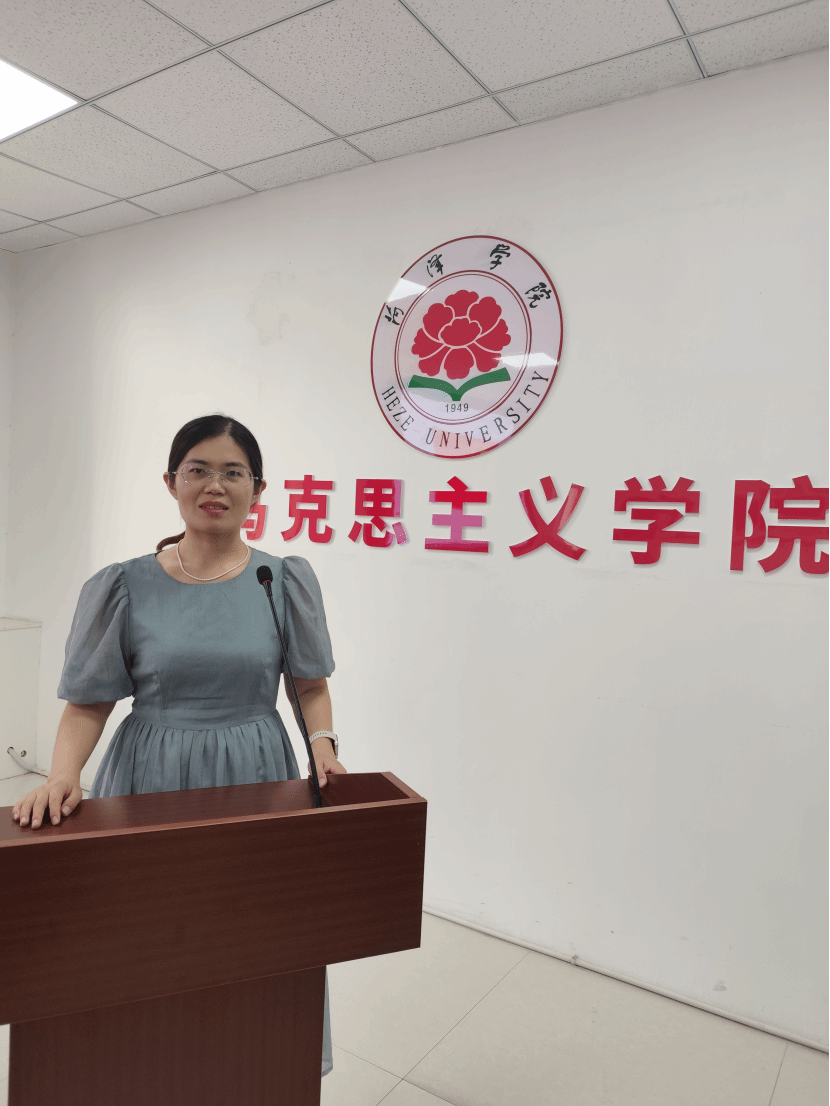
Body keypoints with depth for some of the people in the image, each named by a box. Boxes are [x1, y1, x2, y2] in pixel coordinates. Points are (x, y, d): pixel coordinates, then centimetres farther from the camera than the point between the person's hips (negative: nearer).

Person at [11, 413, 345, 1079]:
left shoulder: (285, 581, -1)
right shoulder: (126, 588, -3)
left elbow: (310, 685, 6)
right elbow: (89, 702, 0)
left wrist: (323, 743, -10)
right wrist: (63, 775, -15)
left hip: (255, 778, 1)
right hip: (152, 784, 0)